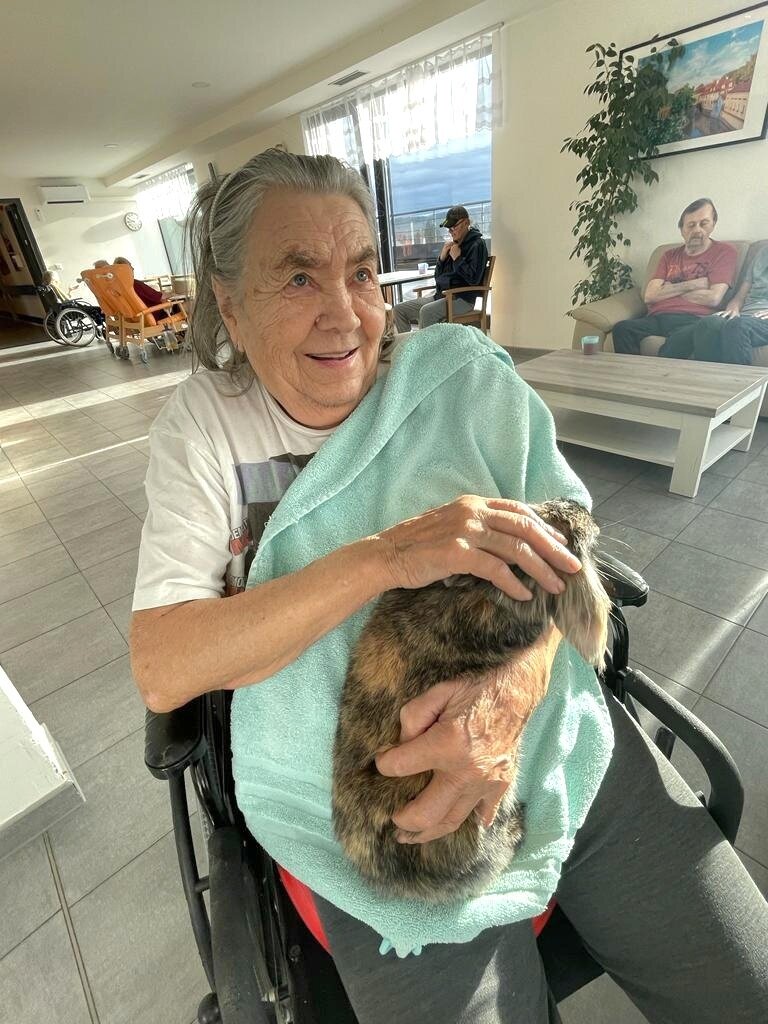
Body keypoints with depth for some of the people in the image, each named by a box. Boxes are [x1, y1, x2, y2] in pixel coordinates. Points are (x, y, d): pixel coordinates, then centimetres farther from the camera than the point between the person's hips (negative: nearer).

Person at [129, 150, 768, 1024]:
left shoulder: (459, 370, -4)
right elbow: (161, 671, -15)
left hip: (561, 733, 2)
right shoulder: (205, 423, -5)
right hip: (379, 796, 0)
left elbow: (560, 541, -5)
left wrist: (517, 684, -26)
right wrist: (384, 556, -27)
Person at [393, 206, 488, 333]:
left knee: (426, 311, -37)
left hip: (462, 299, -8)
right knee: (399, 309, -2)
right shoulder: (453, 244, 18)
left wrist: (458, 259, -11)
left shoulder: (477, 244, -4)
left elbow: (474, 278, -16)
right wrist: (442, 258, 3)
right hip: (440, 296, 9)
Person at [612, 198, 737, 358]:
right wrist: (691, 285, 1)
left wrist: (669, 289, 7)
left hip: (692, 320, -3)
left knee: (683, 337, -41)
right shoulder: (670, 255, 25)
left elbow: (713, 298, -2)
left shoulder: (724, 252, 14)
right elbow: (649, 295, 9)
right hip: (657, 318, 4)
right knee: (622, 328, -29)